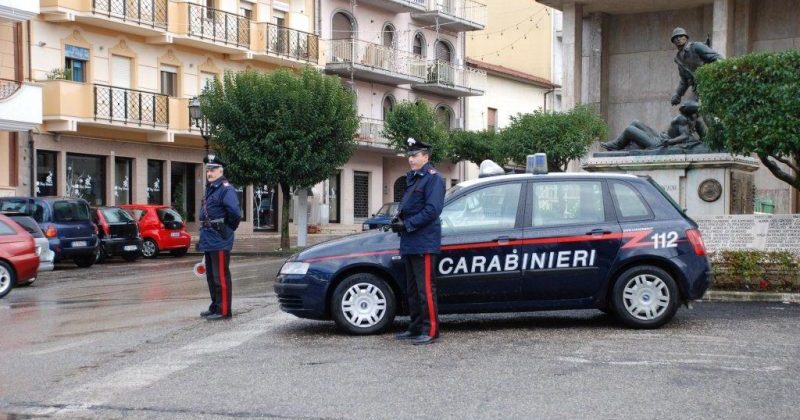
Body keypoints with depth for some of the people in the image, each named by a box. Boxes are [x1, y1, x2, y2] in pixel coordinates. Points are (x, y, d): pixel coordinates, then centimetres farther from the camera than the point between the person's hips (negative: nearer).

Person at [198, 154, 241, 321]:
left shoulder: (226, 189, -14)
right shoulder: (210, 189, 16)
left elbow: (234, 212, -25)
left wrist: (228, 228, -10)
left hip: (219, 241, -10)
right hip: (208, 241, 10)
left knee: (221, 276, -6)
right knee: (211, 276, 17)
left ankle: (224, 310, -1)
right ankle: (215, 307, 27)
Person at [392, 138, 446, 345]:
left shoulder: (433, 178, -10)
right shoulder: (412, 177, 18)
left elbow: (432, 209, -19)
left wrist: (407, 225, -19)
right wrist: (398, 219, 4)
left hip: (424, 243, -10)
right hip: (409, 242, 10)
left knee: (425, 288, -7)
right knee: (412, 288, 15)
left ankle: (430, 330, -3)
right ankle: (416, 328, 23)